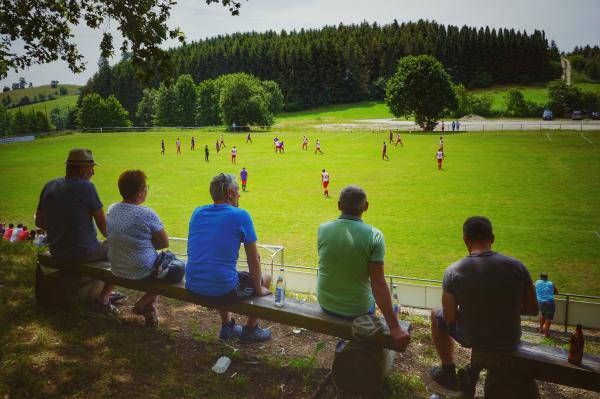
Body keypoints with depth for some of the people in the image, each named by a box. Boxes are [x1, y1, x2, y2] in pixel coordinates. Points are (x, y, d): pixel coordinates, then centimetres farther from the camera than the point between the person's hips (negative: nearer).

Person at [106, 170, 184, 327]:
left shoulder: (111, 209, -4)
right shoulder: (147, 214, -23)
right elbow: (165, 242, -12)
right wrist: (150, 244, 1)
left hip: (117, 270, 7)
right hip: (143, 273, -7)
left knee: (158, 258, 31)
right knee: (179, 267, 17)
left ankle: (151, 302, 23)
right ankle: (142, 304, 11)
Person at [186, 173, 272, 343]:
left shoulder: (197, 212, 6)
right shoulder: (241, 216, -9)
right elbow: (254, 259, -5)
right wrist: (259, 290, 9)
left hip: (192, 287, 6)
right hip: (223, 292, -6)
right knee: (265, 278, 20)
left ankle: (227, 326, 41)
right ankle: (250, 330, 30)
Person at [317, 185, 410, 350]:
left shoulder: (322, 229, -12)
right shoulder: (374, 236, -21)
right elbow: (378, 284, -24)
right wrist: (394, 327, -21)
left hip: (326, 305, 3)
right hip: (358, 310, -2)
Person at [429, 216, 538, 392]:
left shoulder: (453, 271, -18)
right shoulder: (516, 266, -13)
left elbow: (450, 318, -12)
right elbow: (533, 310, -5)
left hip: (472, 339, -2)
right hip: (510, 341, 3)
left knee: (436, 315, 26)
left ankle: (449, 374, 34)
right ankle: (473, 374, 42)